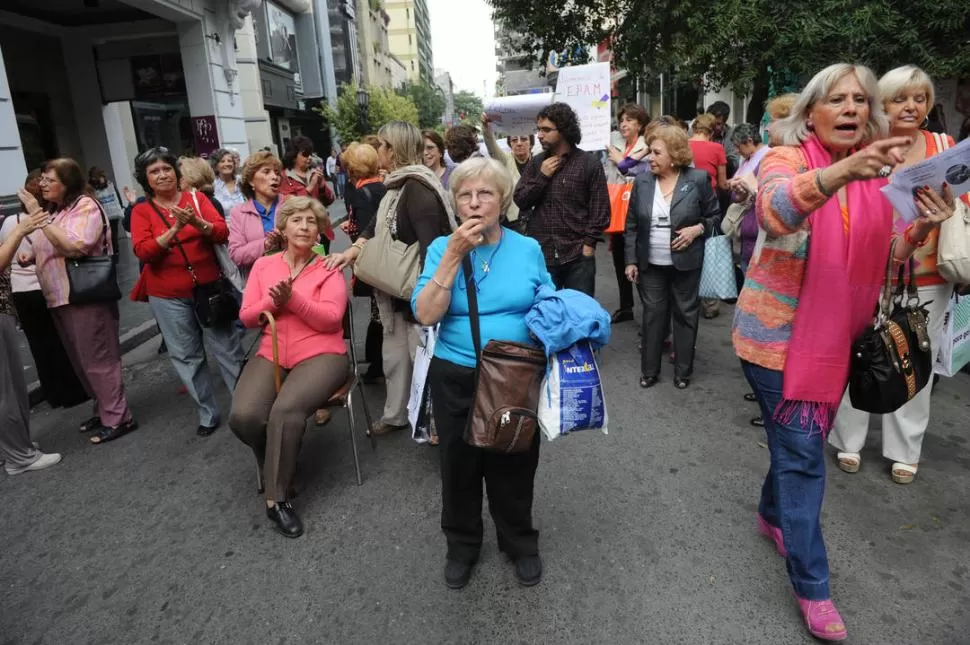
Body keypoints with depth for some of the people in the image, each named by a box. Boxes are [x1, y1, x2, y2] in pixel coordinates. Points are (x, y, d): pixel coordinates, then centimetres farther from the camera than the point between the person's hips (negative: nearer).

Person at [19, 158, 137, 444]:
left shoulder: (85, 206, -10)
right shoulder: (53, 210, 16)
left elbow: (75, 245, -25)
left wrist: (38, 217, -22)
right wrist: (31, 256, 8)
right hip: (60, 297, 9)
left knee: (97, 360, -4)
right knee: (82, 361, 15)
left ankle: (117, 418, 5)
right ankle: (104, 410, 26)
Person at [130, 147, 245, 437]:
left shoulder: (197, 198, 3)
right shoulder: (141, 211, 1)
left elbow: (223, 232, -7)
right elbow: (142, 251, -12)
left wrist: (198, 223, -25)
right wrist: (174, 229, -23)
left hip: (208, 287, 0)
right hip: (168, 296, 0)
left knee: (227, 347, 3)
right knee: (186, 356, 5)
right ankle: (208, 414, 18)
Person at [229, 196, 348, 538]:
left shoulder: (329, 268, 3)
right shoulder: (263, 264, 13)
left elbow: (330, 318, -10)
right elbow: (247, 316, 9)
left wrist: (293, 299, -21)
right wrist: (272, 302, -10)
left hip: (320, 354, -3)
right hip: (271, 355, 4)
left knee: (286, 410, -31)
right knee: (243, 416, -22)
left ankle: (276, 497, -13)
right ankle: (277, 469, 9)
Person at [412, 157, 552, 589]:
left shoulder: (528, 249, -1)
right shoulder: (442, 248, -4)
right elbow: (426, 315, -17)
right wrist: (454, 255, -22)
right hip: (456, 380, 0)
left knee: (515, 465, 15)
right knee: (460, 464, 16)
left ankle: (520, 544, 42)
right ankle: (462, 544, 42)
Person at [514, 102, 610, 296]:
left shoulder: (589, 163, -2)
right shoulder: (537, 162, 10)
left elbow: (600, 208, -3)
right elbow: (520, 201, 5)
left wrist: (589, 243, -9)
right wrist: (542, 176, -7)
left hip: (578, 256, -3)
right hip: (542, 254, 3)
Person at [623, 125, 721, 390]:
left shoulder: (698, 179, -7)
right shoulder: (642, 182, 0)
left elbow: (714, 215, 3)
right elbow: (631, 225, 4)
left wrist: (698, 229, -17)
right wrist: (631, 260, 1)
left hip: (686, 262, -2)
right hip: (651, 263, 2)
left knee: (685, 314, 9)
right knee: (652, 315, 8)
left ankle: (683, 371, 23)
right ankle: (649, 371, 19)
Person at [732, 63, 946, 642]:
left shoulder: (877, 173, 6)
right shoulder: (787, 159, -13)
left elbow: (883, 258, 8)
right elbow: (774, 213, -36)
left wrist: (922, 227, -11)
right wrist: (842, 171, -51)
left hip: (836, 334, 6)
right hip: (779, 332, -6)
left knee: (800, 442, 20)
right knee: (804, 453, -2)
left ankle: (773, 514, 46)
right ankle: (813, 587, 12)